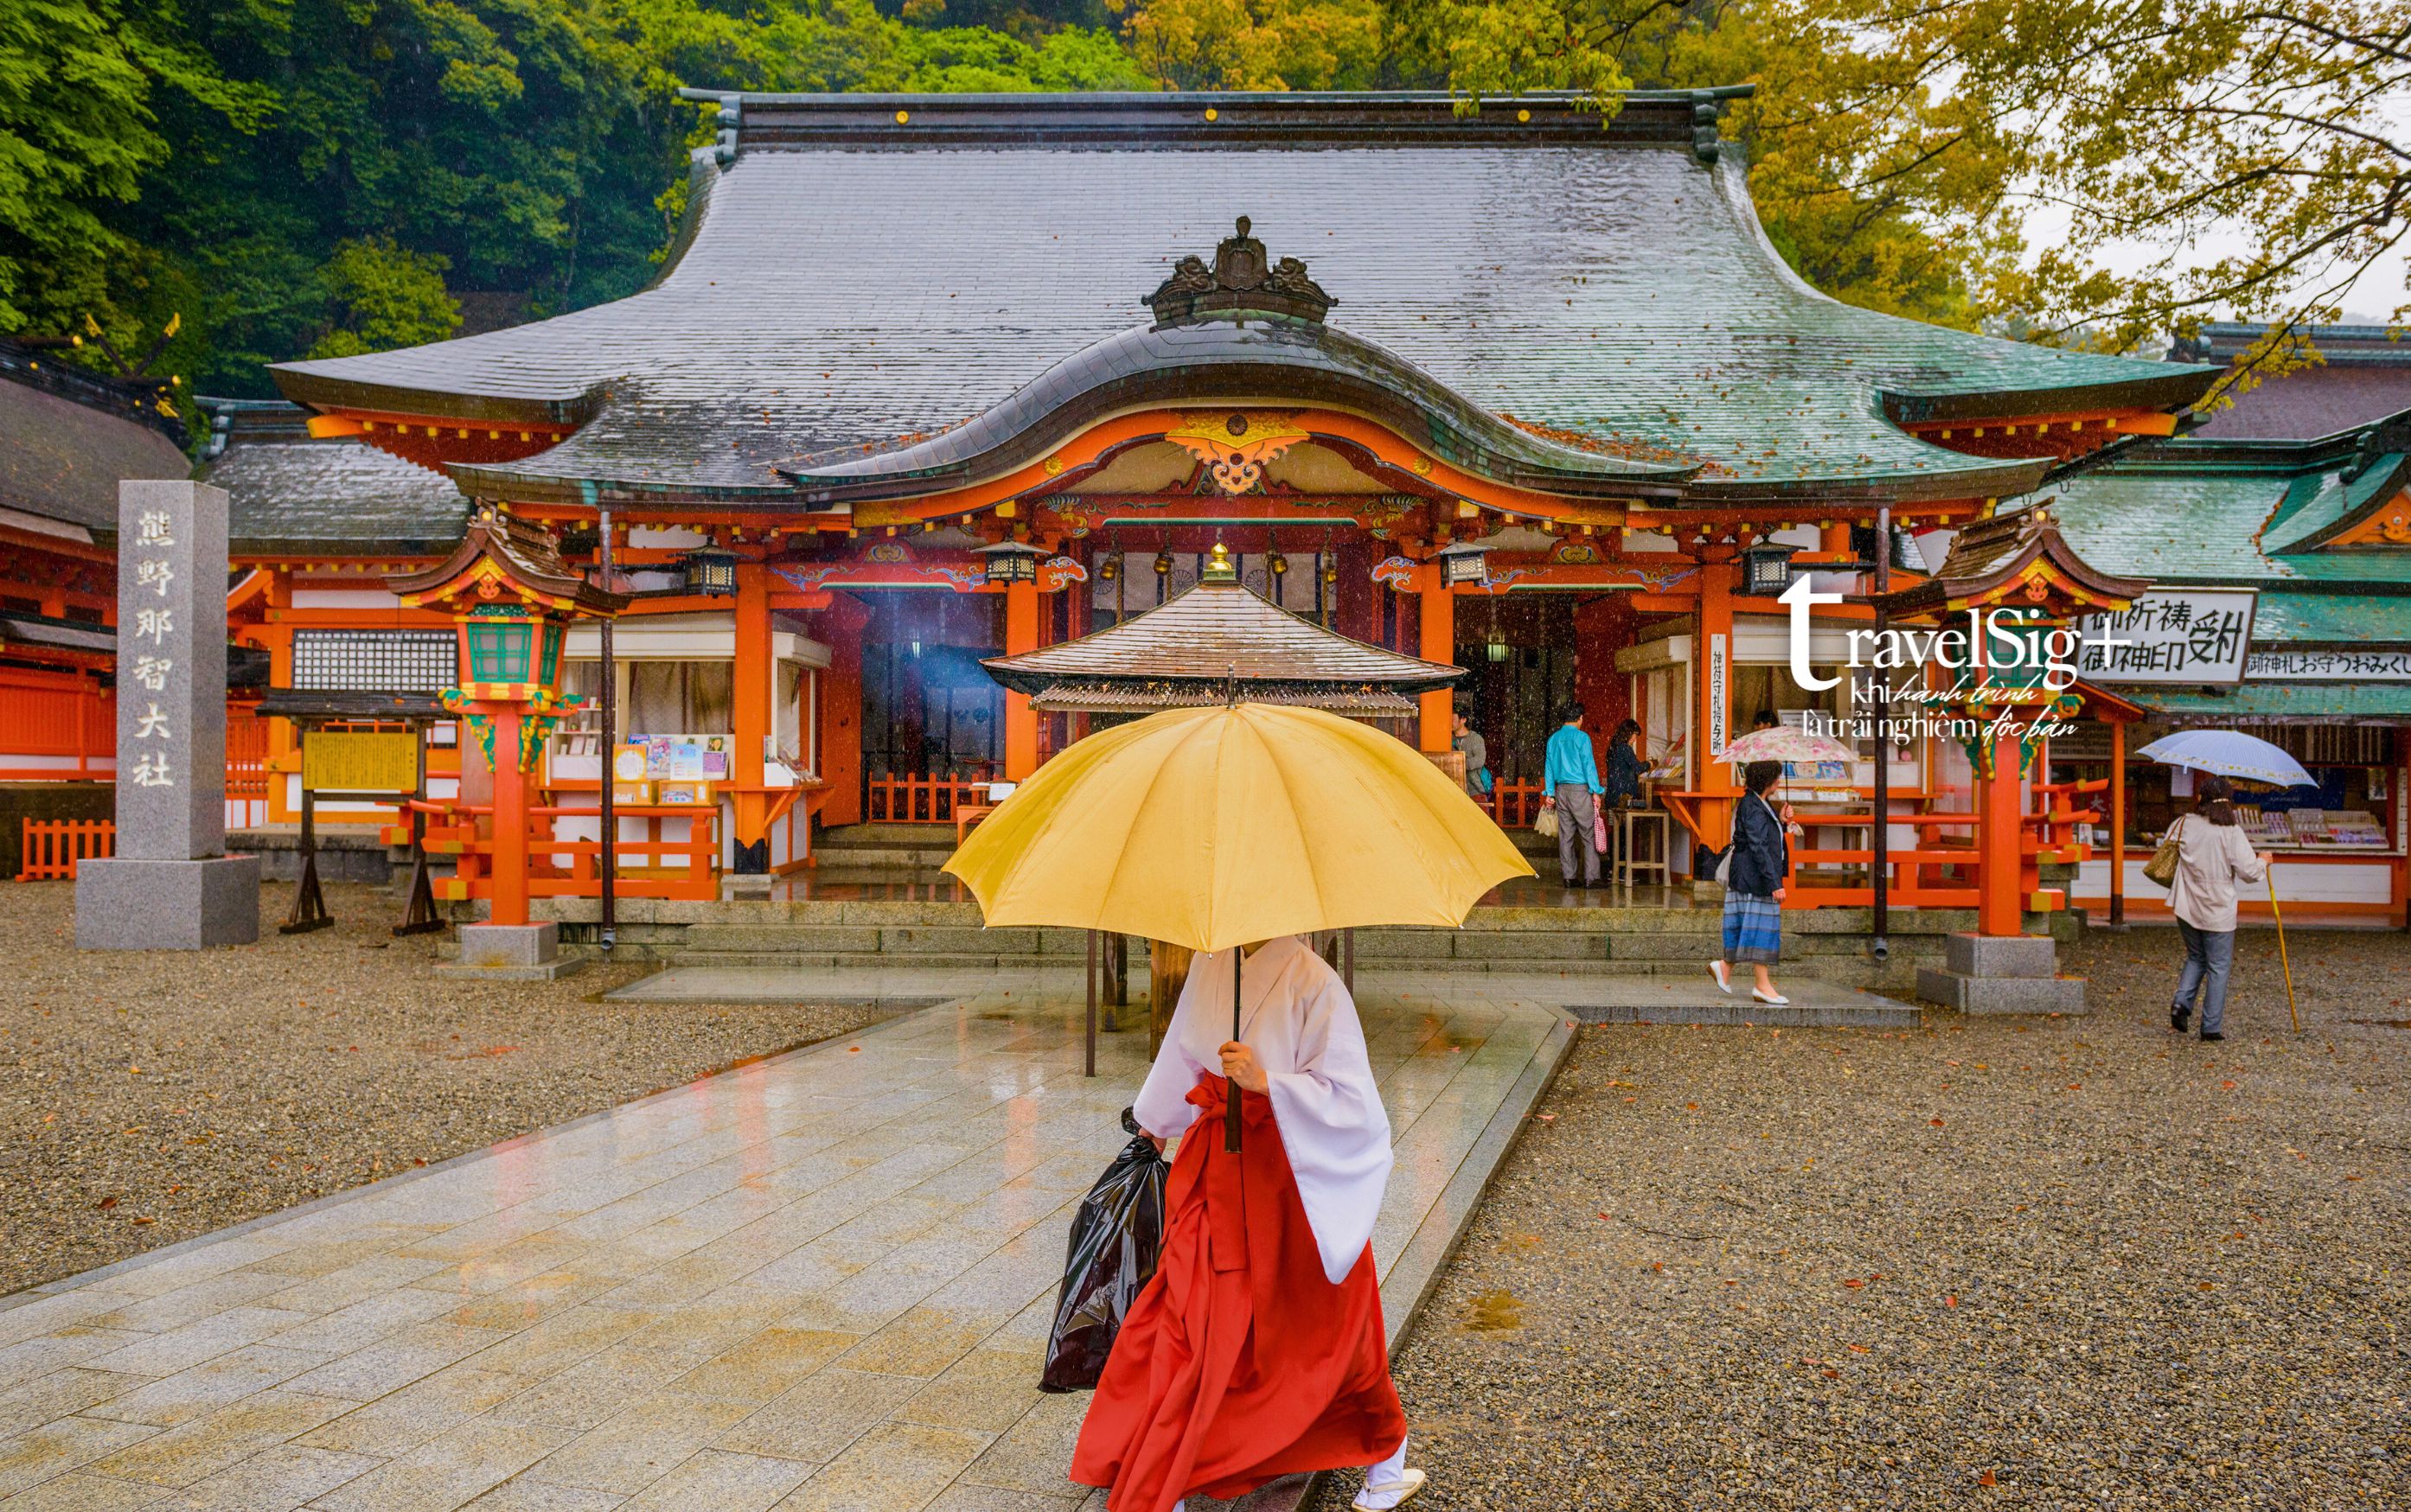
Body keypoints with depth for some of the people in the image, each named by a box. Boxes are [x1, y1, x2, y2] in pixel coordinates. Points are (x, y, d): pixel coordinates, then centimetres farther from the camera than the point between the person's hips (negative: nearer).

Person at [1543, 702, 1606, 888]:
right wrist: (1595, 791, -7)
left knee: (1565, 834, 8)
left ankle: (1569, 877, 9)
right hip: (1580, 789, -6)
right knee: (1589, 834, -2)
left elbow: (1548, 767, 12)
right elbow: (1589, 765, -10)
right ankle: (1591, 878, -6)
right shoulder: (1581, 737, -8)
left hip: (1561, 790, 6)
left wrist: (1550, 793, 16)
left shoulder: (1553, 739, 9)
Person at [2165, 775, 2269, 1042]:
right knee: (2218, 967, 7)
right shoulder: (2231, 832, -13)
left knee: (2196, 958, 22)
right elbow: (2249, 871, -13)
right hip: (2218, 912, -4)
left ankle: (2182, 1002, 2)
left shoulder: (2185, 824, -2)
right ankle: (2212, 1027, 8)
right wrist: (2263, 861, 8)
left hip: (2186, 908, 4)